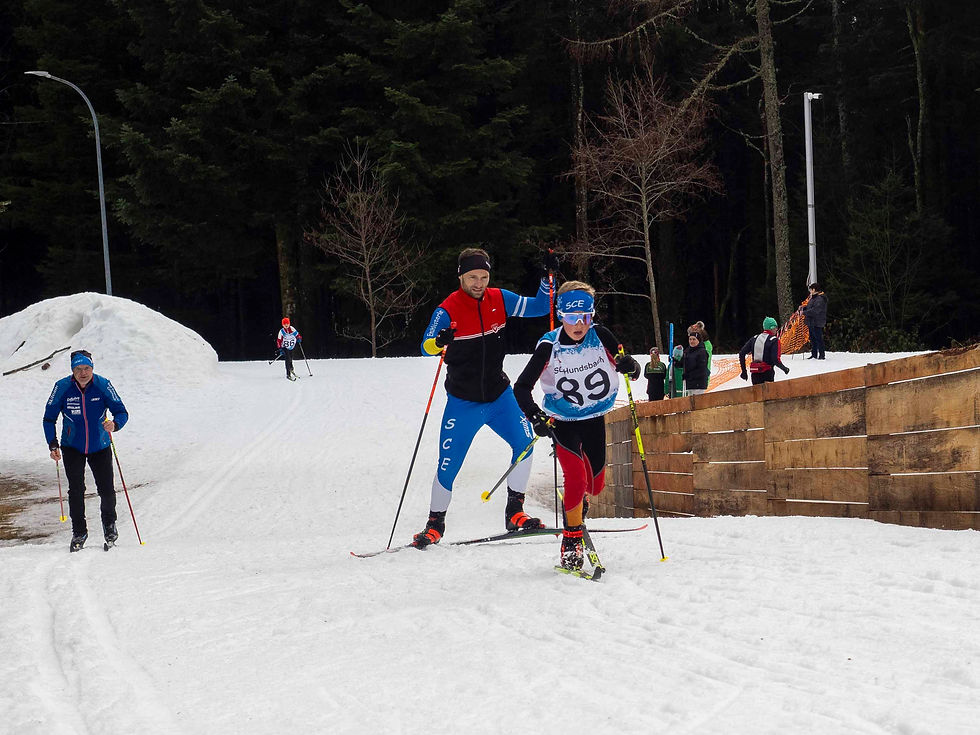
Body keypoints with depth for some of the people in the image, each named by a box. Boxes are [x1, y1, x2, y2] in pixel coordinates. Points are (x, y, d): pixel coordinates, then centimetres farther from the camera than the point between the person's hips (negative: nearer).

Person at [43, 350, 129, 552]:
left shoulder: (103, 385, -13)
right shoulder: (62, 387, -12)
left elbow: (121, 412, -10)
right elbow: (49, 418, -3)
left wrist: (114, 424, -33)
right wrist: (53, 445, -14)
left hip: (100, 447, 0)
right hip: (72, 448, 0)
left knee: (106, 490, -3)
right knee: (76, 490, -11)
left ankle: (109, 523, 26)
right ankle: (79, 532, 7)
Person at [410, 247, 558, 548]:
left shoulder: (499, 299, -2)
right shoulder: (448, 311, -13)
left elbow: (540, 307, 3)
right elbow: (426, 347, -20)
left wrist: (549, 277, -11)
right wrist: (438, 342, -42)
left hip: (499, 394, 3)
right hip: (463, 401, -3)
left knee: (524, 442, -16)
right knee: (448, 464, -3)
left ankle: (514, 513, -3)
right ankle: (435, 524, 17)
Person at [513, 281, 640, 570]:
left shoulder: (600, 336, -13)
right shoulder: (549, 346, -18)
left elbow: (628, 365, -6)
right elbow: (521, 388, -14)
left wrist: (629, 365, -30)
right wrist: (535, 416, -28)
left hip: (595, 419, 3)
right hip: (562, 423, -3)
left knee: (595, 484, 12)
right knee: (576, 478, -21)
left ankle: (577, 508, 49)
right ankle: (571, 541, -5)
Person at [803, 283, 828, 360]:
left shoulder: (820, 299, -17)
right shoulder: (813, 298, 15)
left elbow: (815, 310, -26)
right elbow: (809, 307, 25)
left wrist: (804, 313, -21)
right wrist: (803, 308, 7)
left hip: (817, 323, -10)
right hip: (811, 322, 10)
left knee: (818, 339, -8)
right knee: (812, 339, 14)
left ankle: (822, 355, -5)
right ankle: (814, 355, 20)